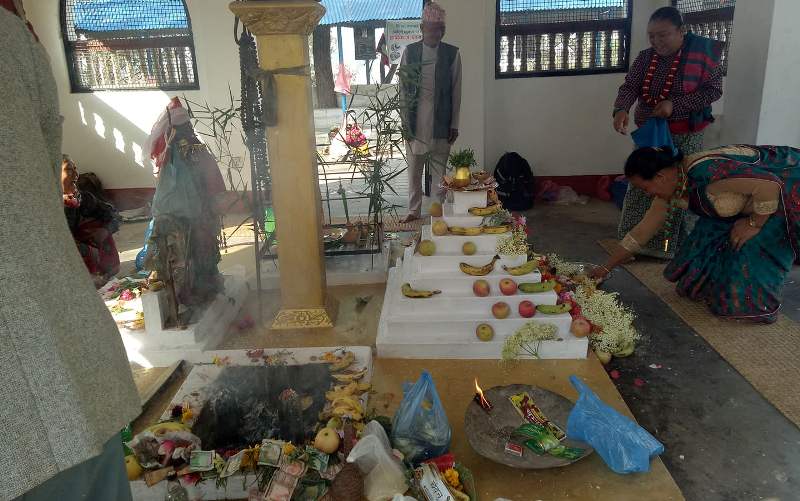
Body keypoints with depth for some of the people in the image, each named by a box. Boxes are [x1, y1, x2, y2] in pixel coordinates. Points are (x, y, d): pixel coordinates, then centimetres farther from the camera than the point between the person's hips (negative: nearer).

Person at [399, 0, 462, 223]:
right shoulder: (410, 52, 1)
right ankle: (414, 210, 24)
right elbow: (403, 89, 2)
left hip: (441, 124, -1)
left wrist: (454, 125, -2)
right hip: (415, 123, 1)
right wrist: (405, 122, -2)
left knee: (439, 171, 7)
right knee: (414, 170, 10)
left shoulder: (452, 54, -1)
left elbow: (456, 92, 0)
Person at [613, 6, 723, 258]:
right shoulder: (645, 57, 2)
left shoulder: (702, 54, -10)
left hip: (684, 137, -4)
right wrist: (621, 109, -29)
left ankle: (676, 246, 16)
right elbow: (629, 86, -7)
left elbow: (713, 90, -10)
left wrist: (675, 105, -22)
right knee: (641, 188, 8)